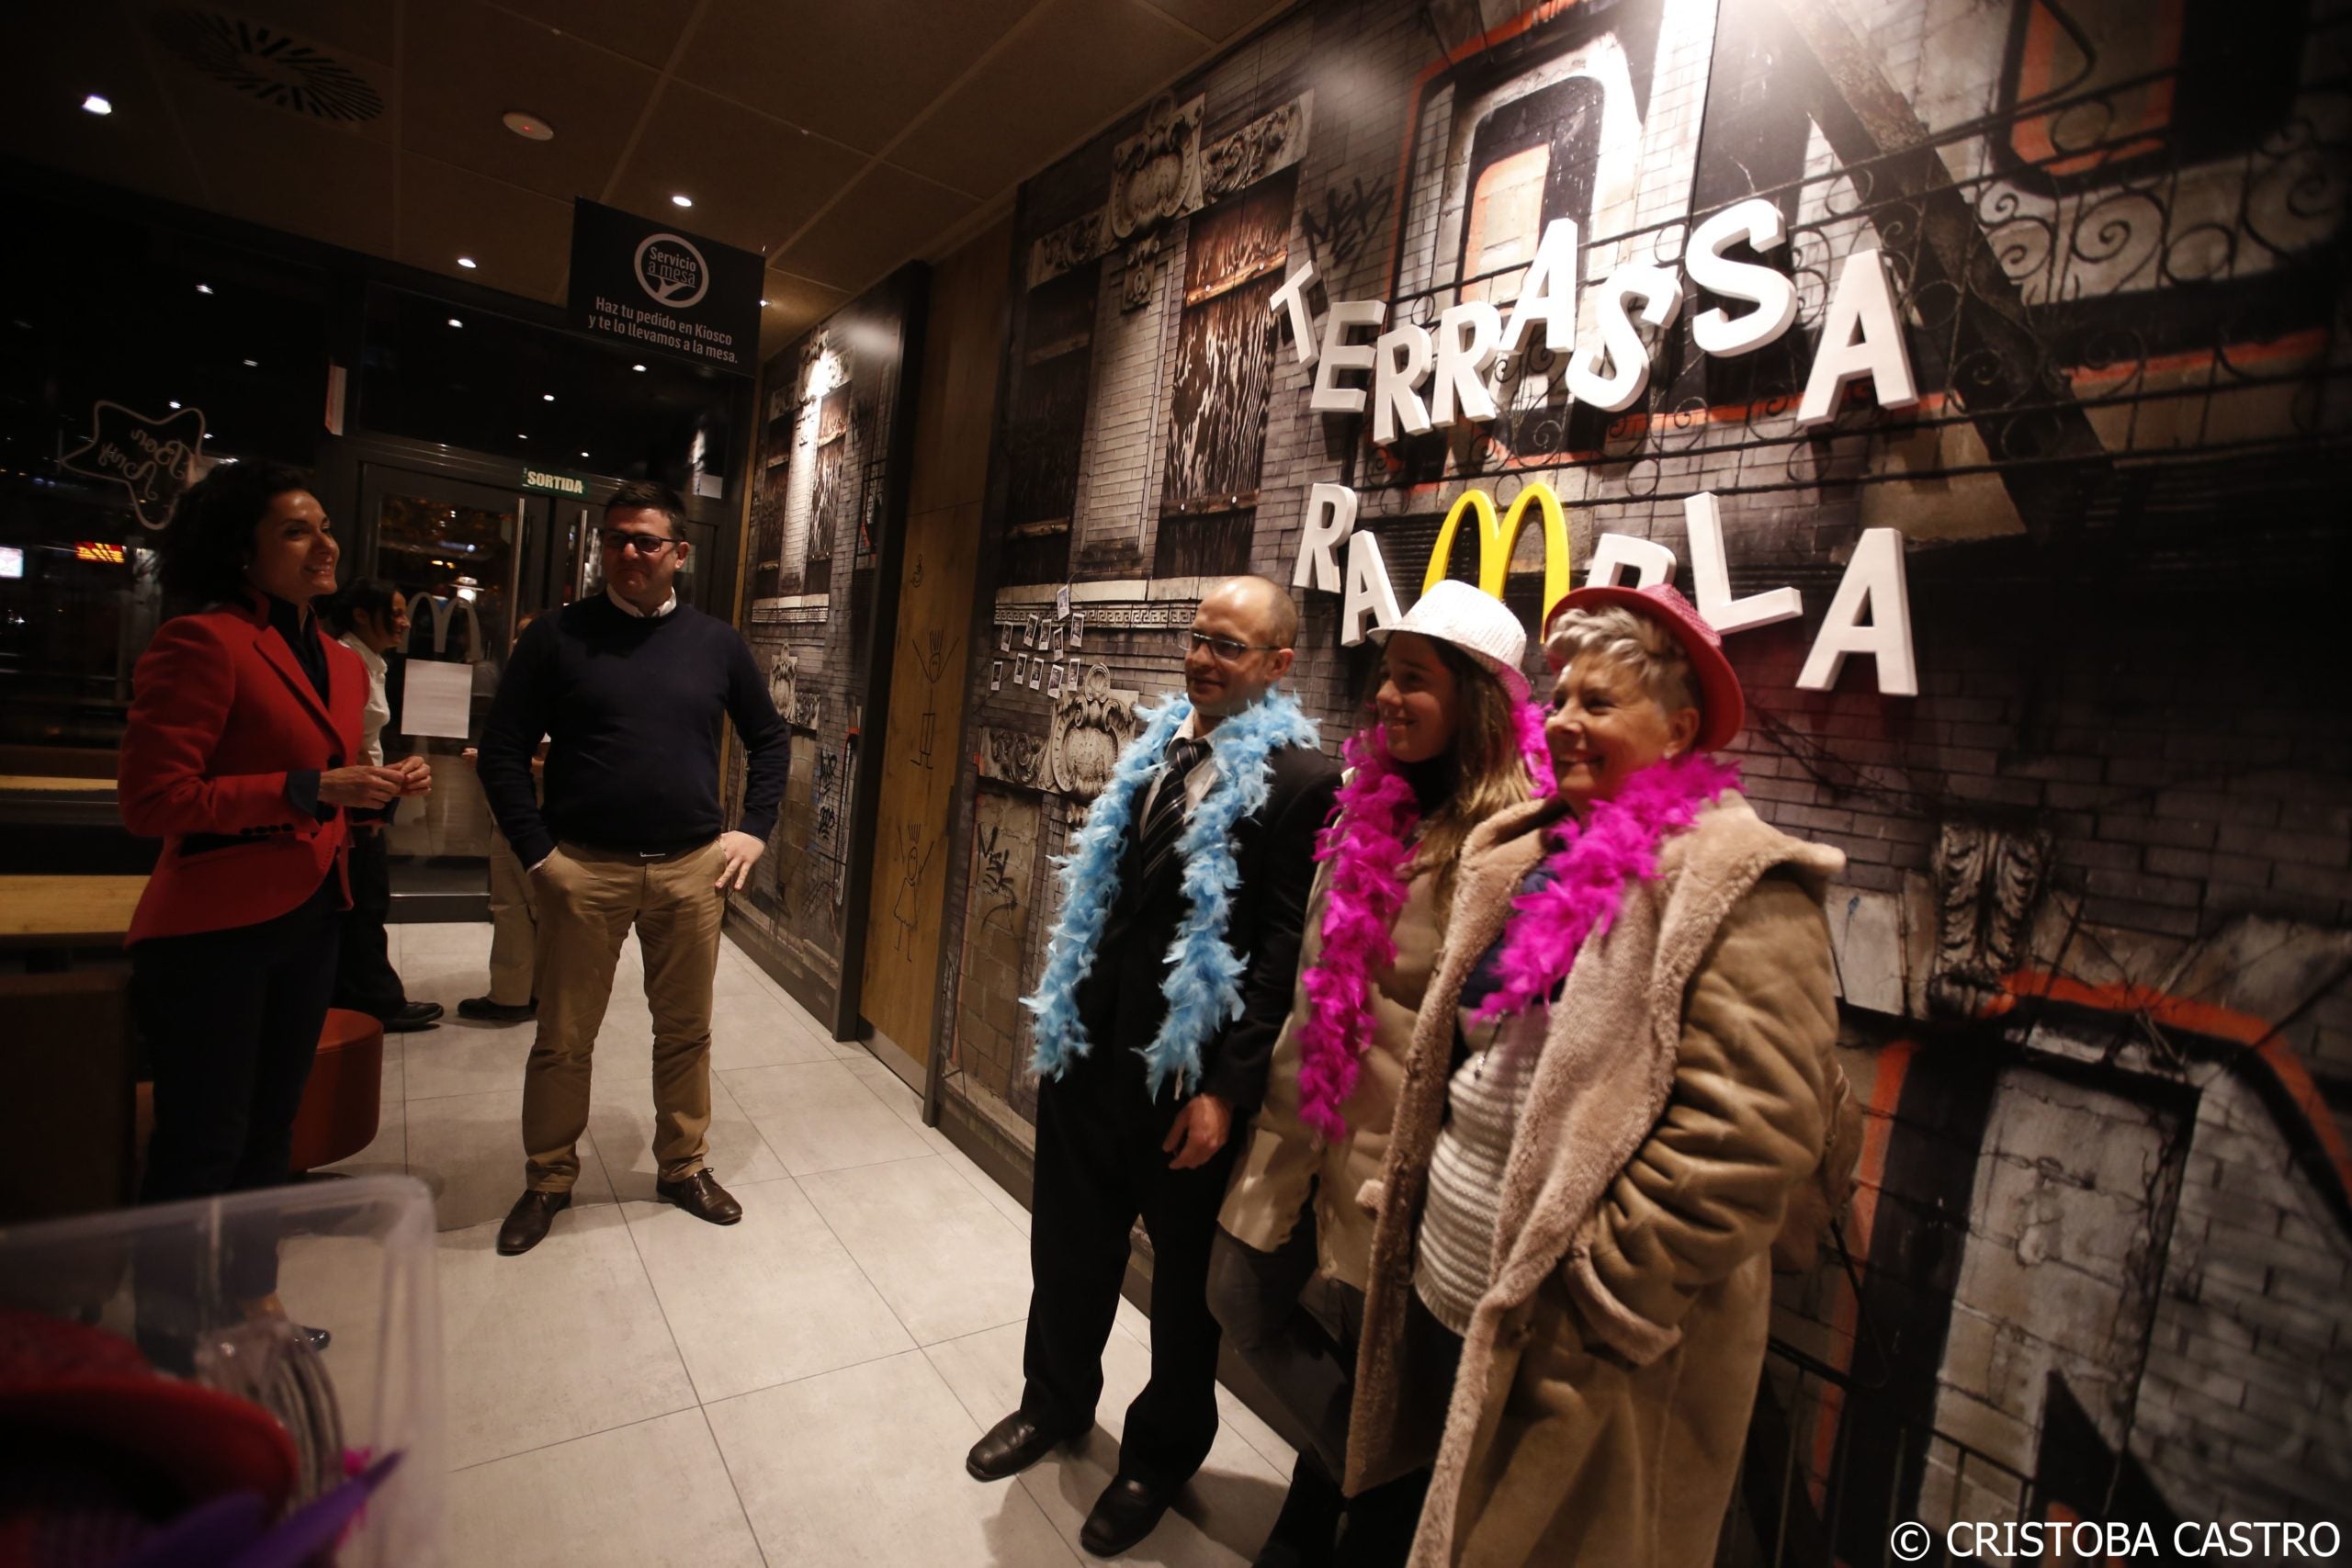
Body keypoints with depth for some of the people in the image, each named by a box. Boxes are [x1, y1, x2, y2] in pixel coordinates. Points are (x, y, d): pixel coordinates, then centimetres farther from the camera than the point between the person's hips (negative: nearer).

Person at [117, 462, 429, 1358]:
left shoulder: (343, 663, 11)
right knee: (201, 1146, 6)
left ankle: (252, 1299, 38)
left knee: (270, 1128, 20)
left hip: (308, 921, 8)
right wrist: (309, 789, -23)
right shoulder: (202, 643, -14)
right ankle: (166, 1335, 27)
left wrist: (383, 789, 2)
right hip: (212, 933, -8)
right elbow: (151, 800, -18)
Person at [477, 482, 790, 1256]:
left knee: (686, 1031, 13)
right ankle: (547, 1180, 30)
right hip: (584, 869, -1)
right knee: (563, 1039, 10)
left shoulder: (716, 643, 5)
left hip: (691, 869, 2)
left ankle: (685, 1165, 31)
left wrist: (753, 830, 5)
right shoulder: (558, 635, -1)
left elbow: (770, 739, 14)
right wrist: (537, 850, -7)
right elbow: (502, 748, 0)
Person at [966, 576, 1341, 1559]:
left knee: (1184, 1276, 17)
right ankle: (1056, 1401, 50)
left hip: (1186, 1076, -6)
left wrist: (1226, 1091, -17)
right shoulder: (1155, 748, 7)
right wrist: (1065, 1017, 13)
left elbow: (1282, 956, -18)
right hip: (1091, 1051, 7)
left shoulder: (1301, 782, -15)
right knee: (1068, 1245, 23)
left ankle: (1162, 1452, 42)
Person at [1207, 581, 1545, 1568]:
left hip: (1399, 1134, -7)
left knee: (1365, 1344, 13)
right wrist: (1286, 1075, 16)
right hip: (1305, 1105, 7)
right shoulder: (1368, 800, 4)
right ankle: (1361, 1485, 43)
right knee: (1243, 1300, 17)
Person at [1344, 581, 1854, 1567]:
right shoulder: (1518, 856, 5)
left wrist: (1590, 1301, -20)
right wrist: (1401, 1203, 13)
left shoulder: (1735, 888, -17)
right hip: (1441, 1297, 7)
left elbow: (1747, 1140, -22)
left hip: (1572, 1351, -6)